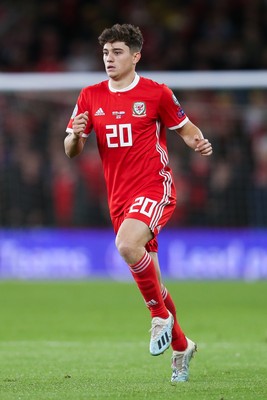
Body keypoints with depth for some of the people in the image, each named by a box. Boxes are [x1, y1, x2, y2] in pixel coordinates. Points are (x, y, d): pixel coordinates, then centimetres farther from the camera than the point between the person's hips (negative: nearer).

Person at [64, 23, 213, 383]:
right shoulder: (90, 96, 7)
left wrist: (198, 142, -15)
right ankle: (181, 346, 28)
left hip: (154, 187, -5)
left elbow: (184, 127, 8)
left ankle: (161, 315, -13)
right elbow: (71, 151, 8)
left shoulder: (156, 93, -3)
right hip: (119, 196, 5)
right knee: (149, 281, 10)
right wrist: (76, 135, -15)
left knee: (127, 245, -33)